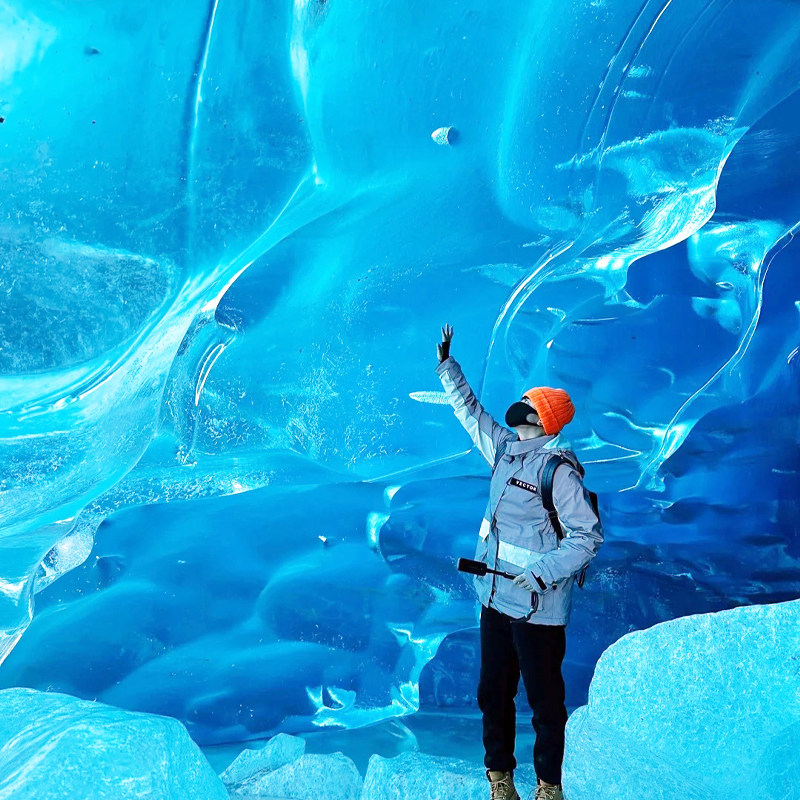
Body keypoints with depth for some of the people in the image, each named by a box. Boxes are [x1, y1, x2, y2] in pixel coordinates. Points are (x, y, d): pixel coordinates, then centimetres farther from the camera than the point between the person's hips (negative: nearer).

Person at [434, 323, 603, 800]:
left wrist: (541, 573, -26)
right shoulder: (504, 448, 4)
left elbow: (588, 535, -19)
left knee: (545, 703, 9)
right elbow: (470, 412, 18)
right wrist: (447, 365, 21)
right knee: (494, 694, 18)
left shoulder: (558, 469, -18)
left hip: (537, 608, -7)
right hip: (495, 599, 7)